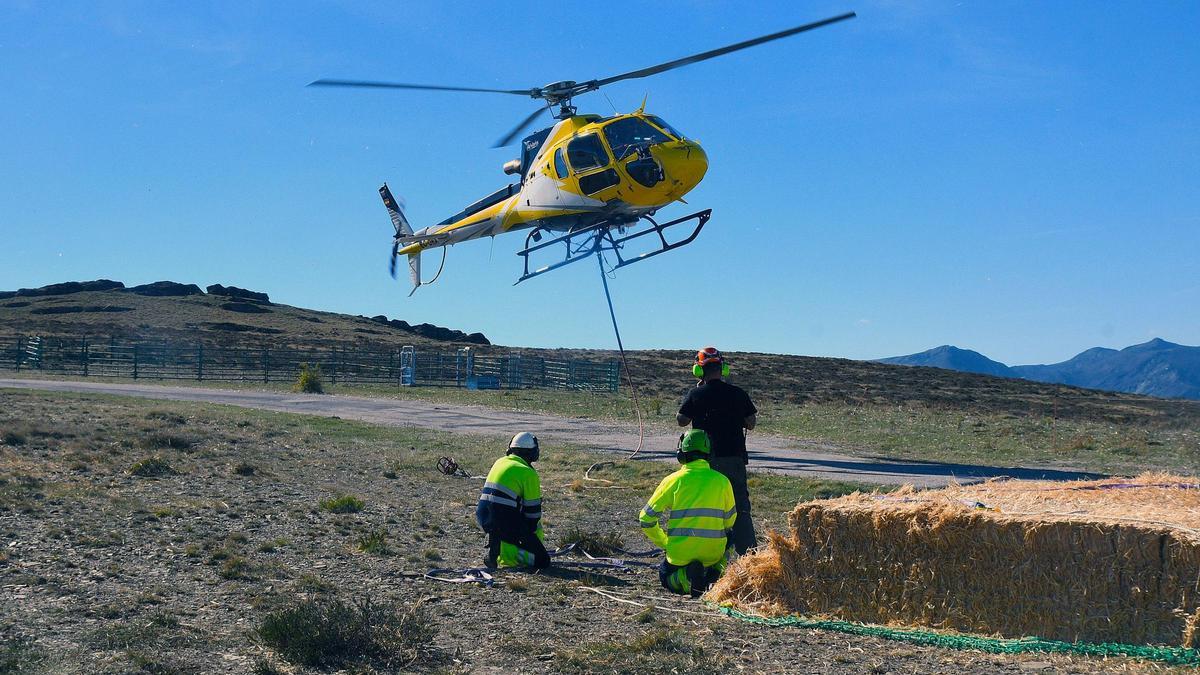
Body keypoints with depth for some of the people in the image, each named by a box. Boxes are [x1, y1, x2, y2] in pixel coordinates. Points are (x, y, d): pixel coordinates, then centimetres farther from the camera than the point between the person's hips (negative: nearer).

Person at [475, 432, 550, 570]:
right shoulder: (529, 473, -4)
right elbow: (533, 509, -1)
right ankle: (500, 552, -16)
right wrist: (531, 531, 15)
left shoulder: (500, 462, 17)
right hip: (503, 521, -8)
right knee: (543, 560, -4)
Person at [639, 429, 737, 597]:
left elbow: (646, 518, -2)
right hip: (714, 553, 1)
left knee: (665, 575, 30)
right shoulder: (722, 481, 0)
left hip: (680, 553, -1)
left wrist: (664, 542, 12)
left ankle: (686, 578, -7)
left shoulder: (673, 480, -5)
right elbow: (729, 520, 11)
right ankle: (716, 571, 2)